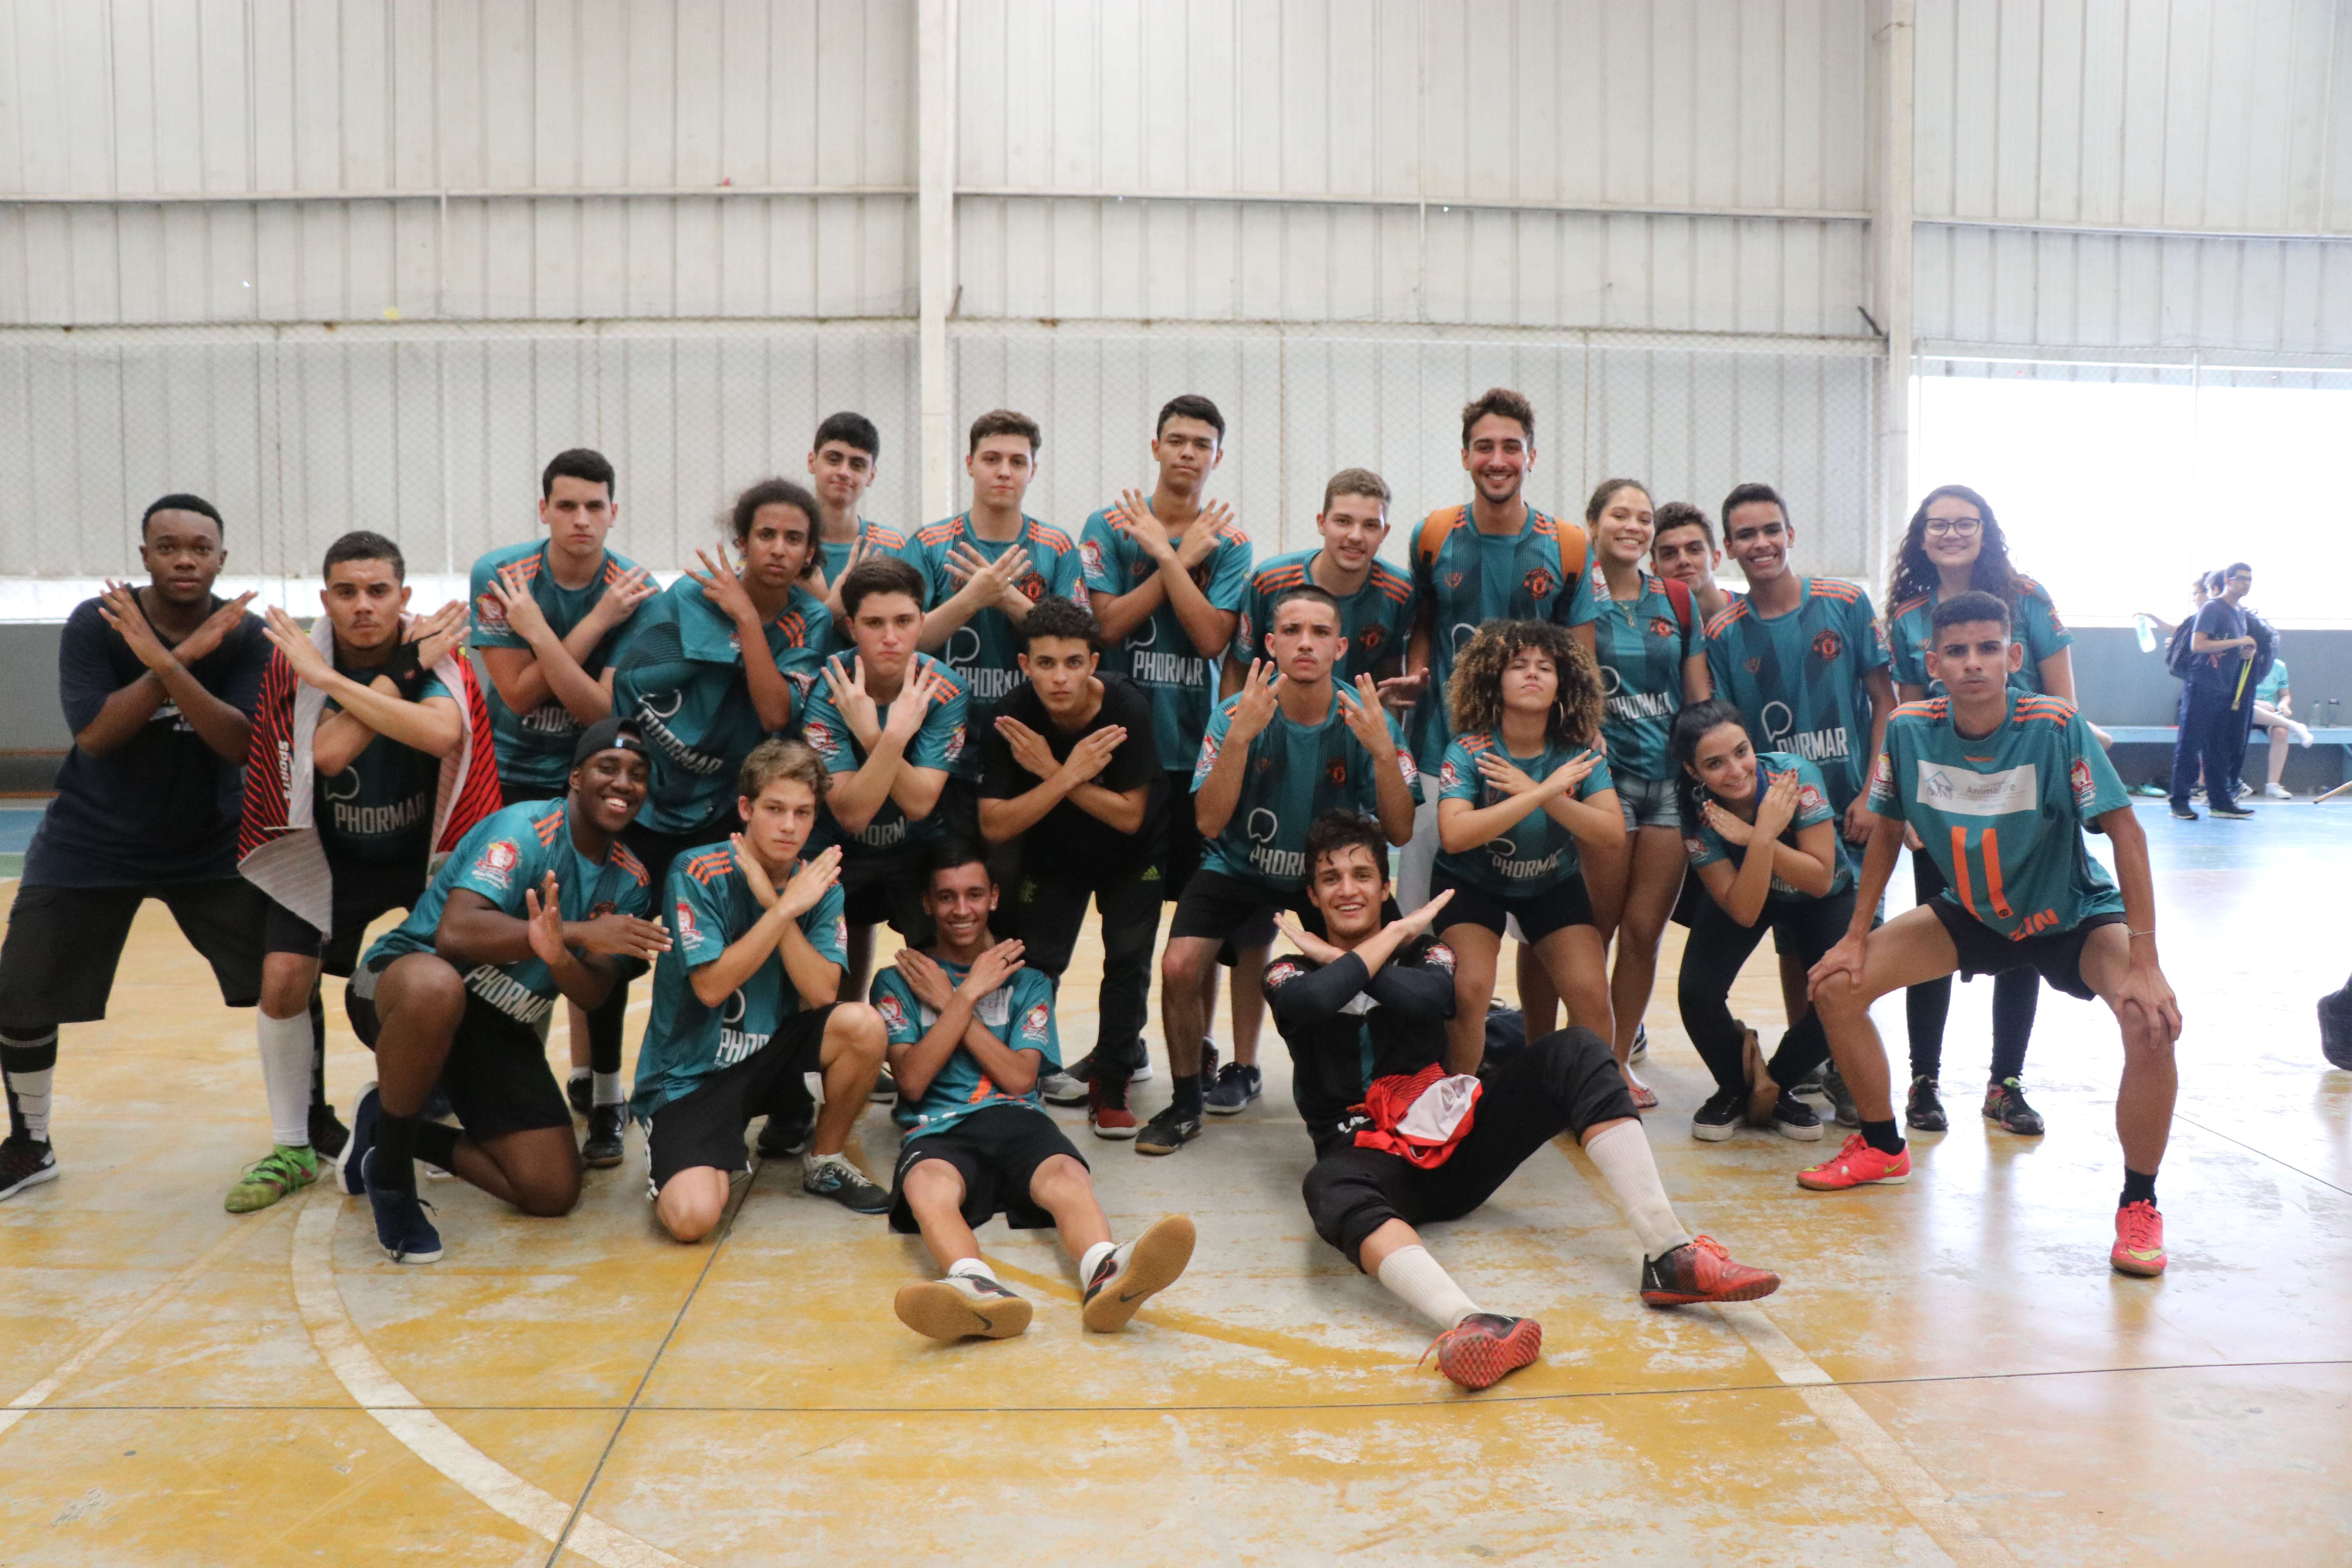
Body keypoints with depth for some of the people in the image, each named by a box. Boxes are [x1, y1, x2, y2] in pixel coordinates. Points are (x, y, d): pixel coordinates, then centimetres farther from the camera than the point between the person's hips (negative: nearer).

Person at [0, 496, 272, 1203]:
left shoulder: (245, 636, -9)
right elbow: (93, 734, -22)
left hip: (210, 848, 0)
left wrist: (163, 662, -33)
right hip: (89, 847, 0)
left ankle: (312, 1120, 13)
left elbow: (243, 747, -21)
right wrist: (184, 655, -29)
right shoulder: (95, 623, -11)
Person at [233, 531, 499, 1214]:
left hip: (431, 847, 0)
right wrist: (402, 670, -35)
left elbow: (443, 734, -41)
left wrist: (333, 681, -40)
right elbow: (327, 754, -33)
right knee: (283, 980, -10)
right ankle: (291, 1149, 8)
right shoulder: (297, 658, -17)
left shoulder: (439, 653, -19)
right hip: (328, 851, 1)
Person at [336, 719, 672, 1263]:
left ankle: (398, 1132, 18)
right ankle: (390, 1172, -18)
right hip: (403, 981, -6)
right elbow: (455, 933, -32)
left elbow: (592, 994, -6)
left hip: (503, 1030, 6)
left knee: (553, 1194, -5)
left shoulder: (630, 881, 3)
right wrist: (581, 934, -37)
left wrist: (556, 954, -30)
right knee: (438, 985, -44)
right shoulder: (524, 829, -17)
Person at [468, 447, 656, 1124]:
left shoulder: (635, 591, -14)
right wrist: (595, 622, -26)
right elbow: (519, 694, -20)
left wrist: (537, 630, -31)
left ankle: (595, 1083, 16)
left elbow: (603, 712, -22)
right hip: (508, 776, 0)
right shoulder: (498, 575, -13)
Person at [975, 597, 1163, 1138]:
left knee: (1128, 959, -7)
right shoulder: (1011, 722, -26)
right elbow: (993, 827, -28)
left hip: (1130, 855, -1)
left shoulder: (1128, 709, -29)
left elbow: (1130, 817, -26)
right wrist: (1070, 774, -37)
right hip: (1053, 855, 1)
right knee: (1035, 961, -4)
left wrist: (1050, 770, -34)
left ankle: (1112, 1084, 10)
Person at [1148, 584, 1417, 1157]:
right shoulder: (1239, 713, -18)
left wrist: (1382, 750, -34)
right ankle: (1185, 1105, 5)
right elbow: (1210, 824, -25)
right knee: (1178, 967, -20)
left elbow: (1400, 832, -18)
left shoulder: (1366, 719, -15)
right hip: (1239, 866, -1)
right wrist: (1240, 736, -38)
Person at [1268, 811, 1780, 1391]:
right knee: (1329, 1188, -39)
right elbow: (1310, 1000, -19)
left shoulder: (1424, 950, 15)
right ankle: (1474, 1325, -66)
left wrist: (1339, 957, -4)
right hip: (1374, 1160, -3)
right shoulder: (1290, 971, 9)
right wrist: (1393, 935, -7)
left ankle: (1669, 1255, -29)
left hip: (1455, 1140, 3)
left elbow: (1428, 999, -13)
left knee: (1575, 1052, -16)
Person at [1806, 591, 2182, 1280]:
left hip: (2073, 914, -3)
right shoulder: (1909, 729, -18)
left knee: (2151, 1021, -30)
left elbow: (2125, 831, -26)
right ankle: (1882, 1146, 16)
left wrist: (2144, 963, -30)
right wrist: (1856, 937, -3)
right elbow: (1886, 829, -3)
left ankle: (2139, 1204, -6)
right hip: (1972, 913, 4)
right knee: (1836, 986, -8)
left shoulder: (2055, 727, -28)